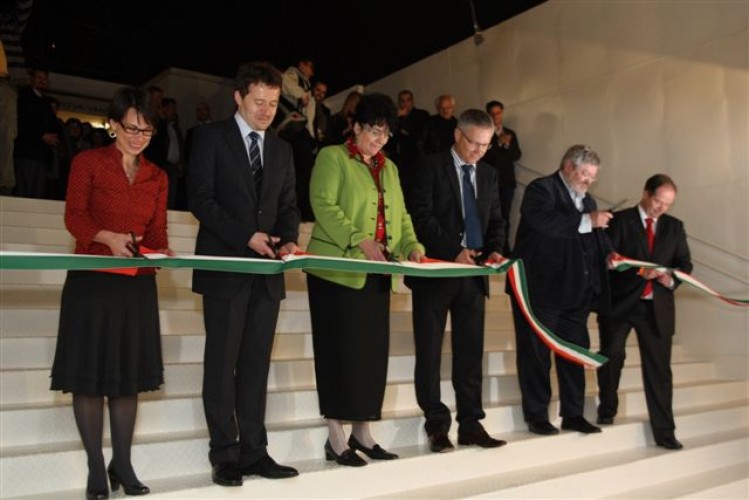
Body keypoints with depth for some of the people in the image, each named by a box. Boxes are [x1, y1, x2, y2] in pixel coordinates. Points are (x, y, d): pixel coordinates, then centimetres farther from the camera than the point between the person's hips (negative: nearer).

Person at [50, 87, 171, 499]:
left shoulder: (157, 177, 11)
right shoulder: (87, 163, 1)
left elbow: (157, 231, 7)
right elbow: (74, 217, -7)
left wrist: (161, 253, -14)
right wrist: (108, 237, -25)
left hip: (137, 284, 3)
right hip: (91, 280, -3)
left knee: (129, 374, 7)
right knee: (89, 374, 1)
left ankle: (122, 465, 18)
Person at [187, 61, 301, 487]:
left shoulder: (282, 149, 16)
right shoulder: (213, 137, 2)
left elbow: (289, 205, 15)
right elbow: (200, 197, -7)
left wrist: (289, 239, -6)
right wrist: (245, 236, -16)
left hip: (267, 272, 5)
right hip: (226, 267, -4)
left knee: (257, 364, 7)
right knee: (222, 362, 0)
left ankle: (254, 451, 13)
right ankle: (226, 455, 8)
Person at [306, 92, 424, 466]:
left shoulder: (389, 168, 20)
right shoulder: (332, 157, -1)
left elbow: (400, 214, 17)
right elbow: (324, 205, -13)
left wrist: (412, 245, -2)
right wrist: (359, 240, -23)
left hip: (377, 272, 7)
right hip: (339, 269, -7)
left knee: (372, 350, 7)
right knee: (342, 351, -5)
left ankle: (362, 433, 19)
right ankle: (335, 438, 4)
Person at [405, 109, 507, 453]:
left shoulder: (488, 175, 15)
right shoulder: (432, 166, -2)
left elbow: (496, 221, 15)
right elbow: (423, 216, -11)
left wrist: (495, 250, -6)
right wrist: (454, 252, -20)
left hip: (473, 273, 5)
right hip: (435, 271, -4)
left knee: (470, 351, 6)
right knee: (430, 351, 2)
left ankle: (470, 424, 15)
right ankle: (437, 425, 11)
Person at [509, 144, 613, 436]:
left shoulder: (587, 200, 20)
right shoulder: (541, 189, -5)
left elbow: (595, 238, 23)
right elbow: (543, 221, -23)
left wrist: (608, 254, 2)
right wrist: (587, 220, -25)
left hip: (576, 292, 8)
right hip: (542, 289, -7)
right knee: (537, 352, 2)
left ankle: (573, 414, 21)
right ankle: (537, 415, 11)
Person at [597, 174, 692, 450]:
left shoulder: (674, 226, 13)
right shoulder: (620, 220, 1)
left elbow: (685, 263, 11)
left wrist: (671, 279, -11)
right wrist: (638, 271, -23)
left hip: (657, 307, 3)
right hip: (620, 303, -3)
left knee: (659, 368, 2)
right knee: (612, 355, -3)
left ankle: (664, 433, 8)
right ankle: (607, 410, 21)